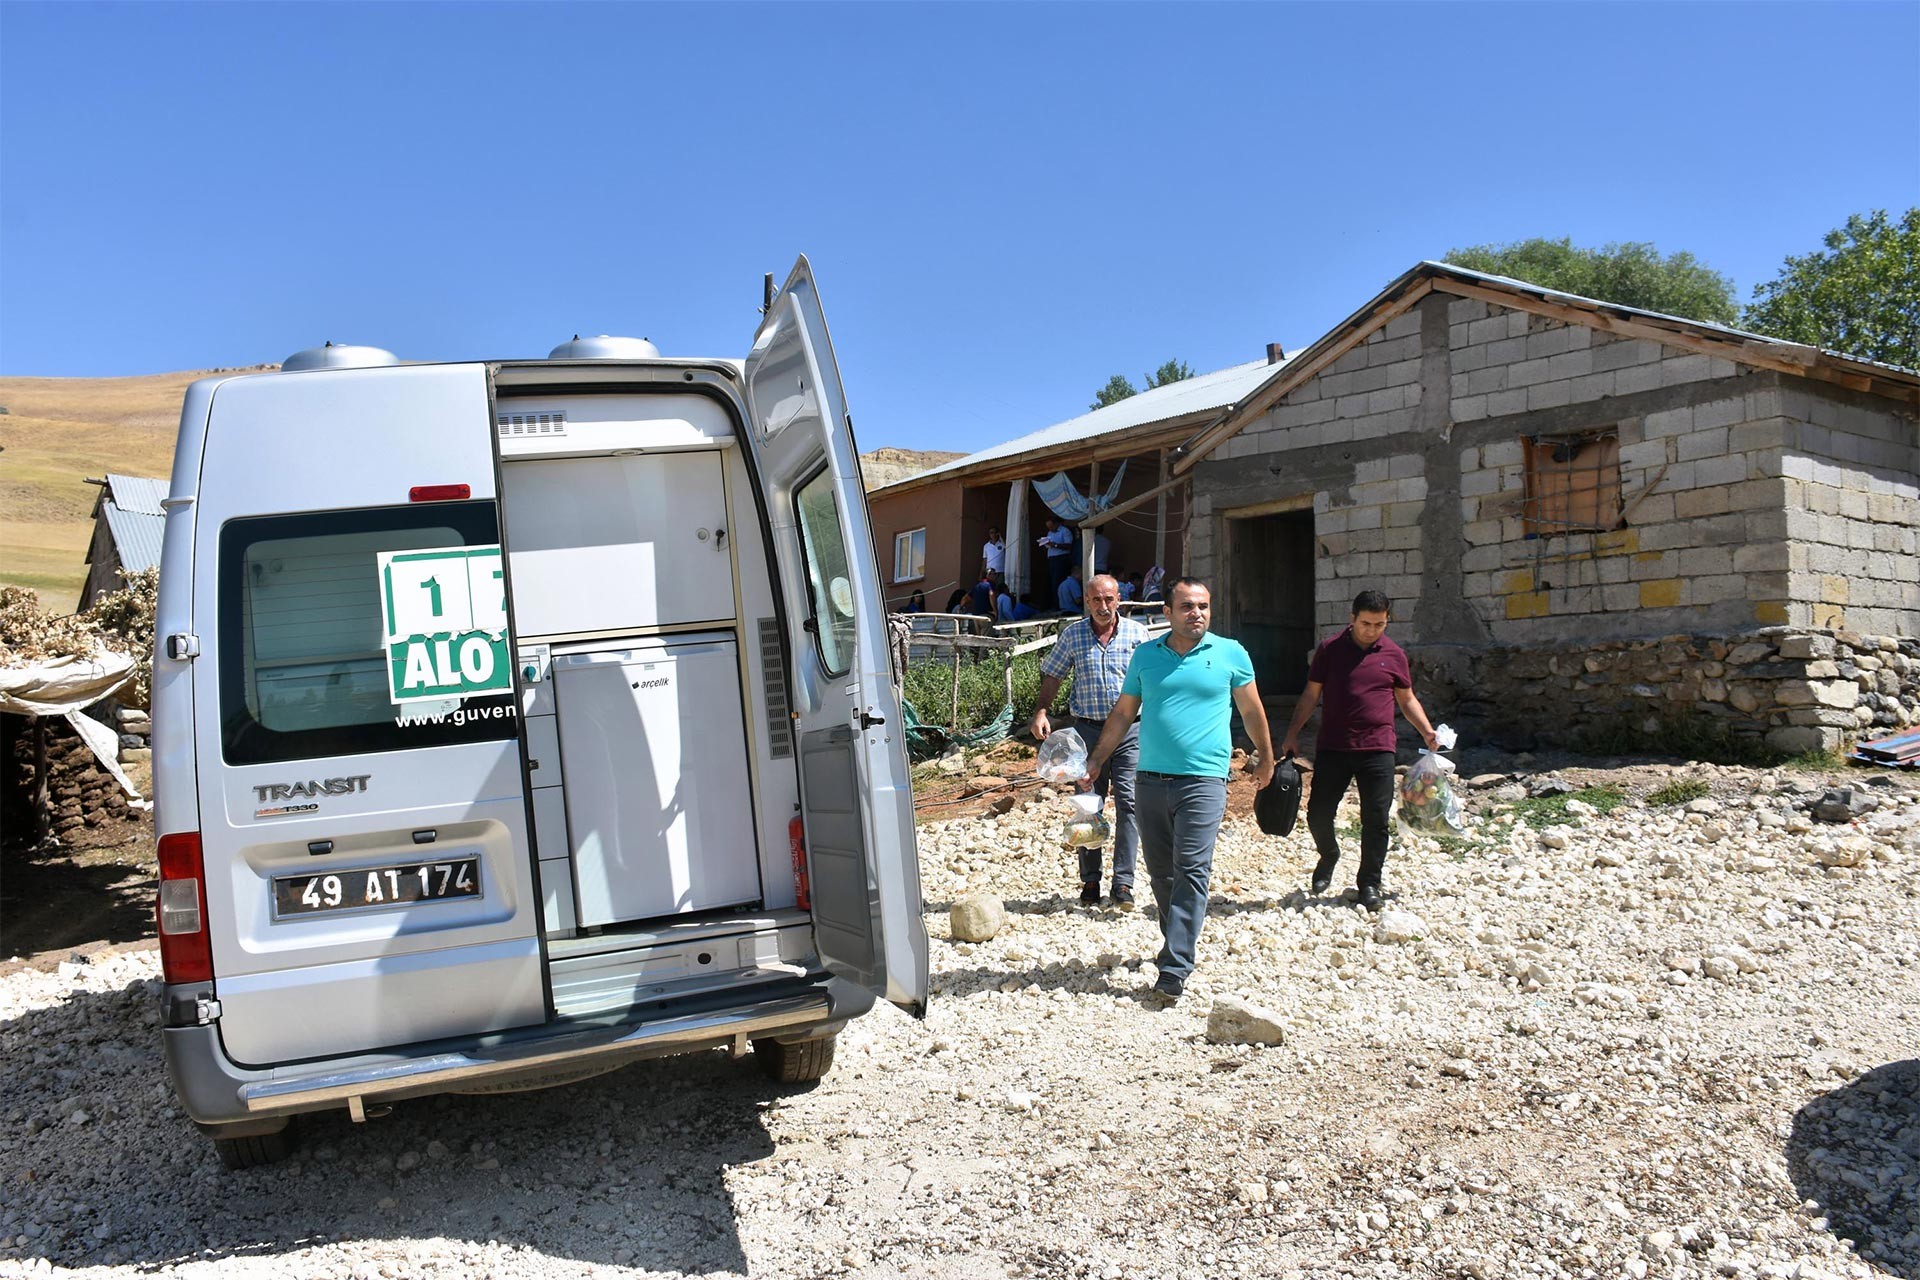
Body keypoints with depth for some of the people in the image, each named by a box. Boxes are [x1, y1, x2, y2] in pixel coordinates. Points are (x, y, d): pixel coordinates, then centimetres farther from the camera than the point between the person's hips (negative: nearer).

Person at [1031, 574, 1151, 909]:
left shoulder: (1136, 633, 4)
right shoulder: (1072, 634, 5)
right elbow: (1052, 677, 9)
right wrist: (1040, 712, -5)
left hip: (1129, 731, 0)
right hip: (1088, 730, 1)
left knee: (1128, 803, -5)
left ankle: (1123, 883, 0)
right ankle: (1090, 881, 16)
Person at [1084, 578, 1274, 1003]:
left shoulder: (1230, 654, 4)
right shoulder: (1145, 655, 9)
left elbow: (1251, 710, 16)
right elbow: (1123, 713, 16)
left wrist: (1265, 758, 23)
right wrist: (1096, 761, 13)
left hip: (1203, 780, -3)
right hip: (1151, 778, 3)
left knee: (1191, 871, -10)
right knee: (1160, 871, 11)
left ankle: (1174, 971, -11)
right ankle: (1181, 938, 33)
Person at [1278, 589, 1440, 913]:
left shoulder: (1394, 655, 6)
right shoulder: (1330, 650, 2)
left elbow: (1407, 699, 16)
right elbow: (1311, 695, 6)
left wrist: (1427, 731, 2)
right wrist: (1293, 734, 0)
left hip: (1377, 749, 0)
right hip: (1332, 748, 0)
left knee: (1375, 820, 2)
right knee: (1318, 814, 0)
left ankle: (1369, 883, 18)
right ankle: (1329, 856, 31)